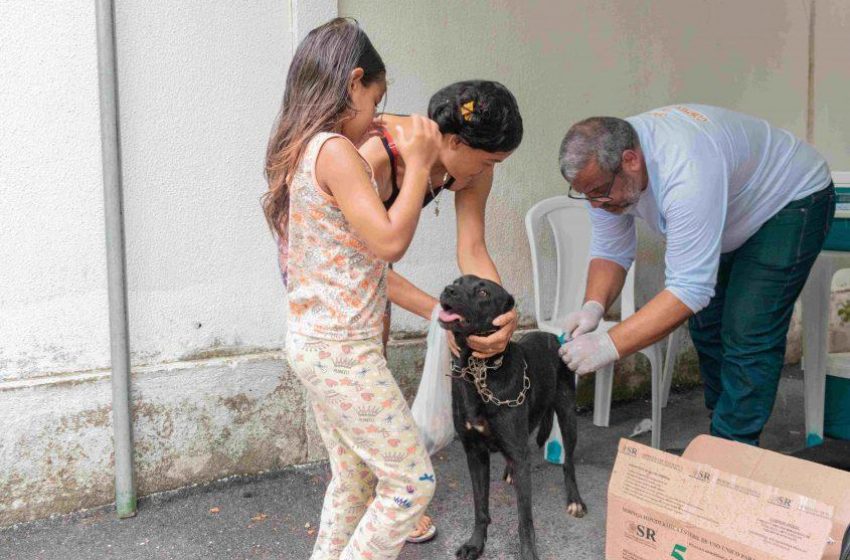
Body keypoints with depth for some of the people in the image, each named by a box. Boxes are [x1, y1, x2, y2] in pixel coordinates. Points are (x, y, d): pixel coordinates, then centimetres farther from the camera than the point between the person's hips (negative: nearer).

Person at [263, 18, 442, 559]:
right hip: (344, 352, -10)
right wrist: (418, 163, -12)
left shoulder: (296, 151, 11)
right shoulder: (334, 150, -18)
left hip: (313, 342, 10)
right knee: (412, 479, 3)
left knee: (353, 478, 21)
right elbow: (389, 242, -20)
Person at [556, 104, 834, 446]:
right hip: (731, 217, 8)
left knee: (748, 338, -15)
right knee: (706, 326, 8)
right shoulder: (603, 168, -19)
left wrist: (609, 346, -47)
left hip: (791, 199, -8)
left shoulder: (686, 173, -44)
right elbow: (610, 252, -11)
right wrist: (593, 307, -30)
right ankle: (723, 433, 25)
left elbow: (691, 288, -45)